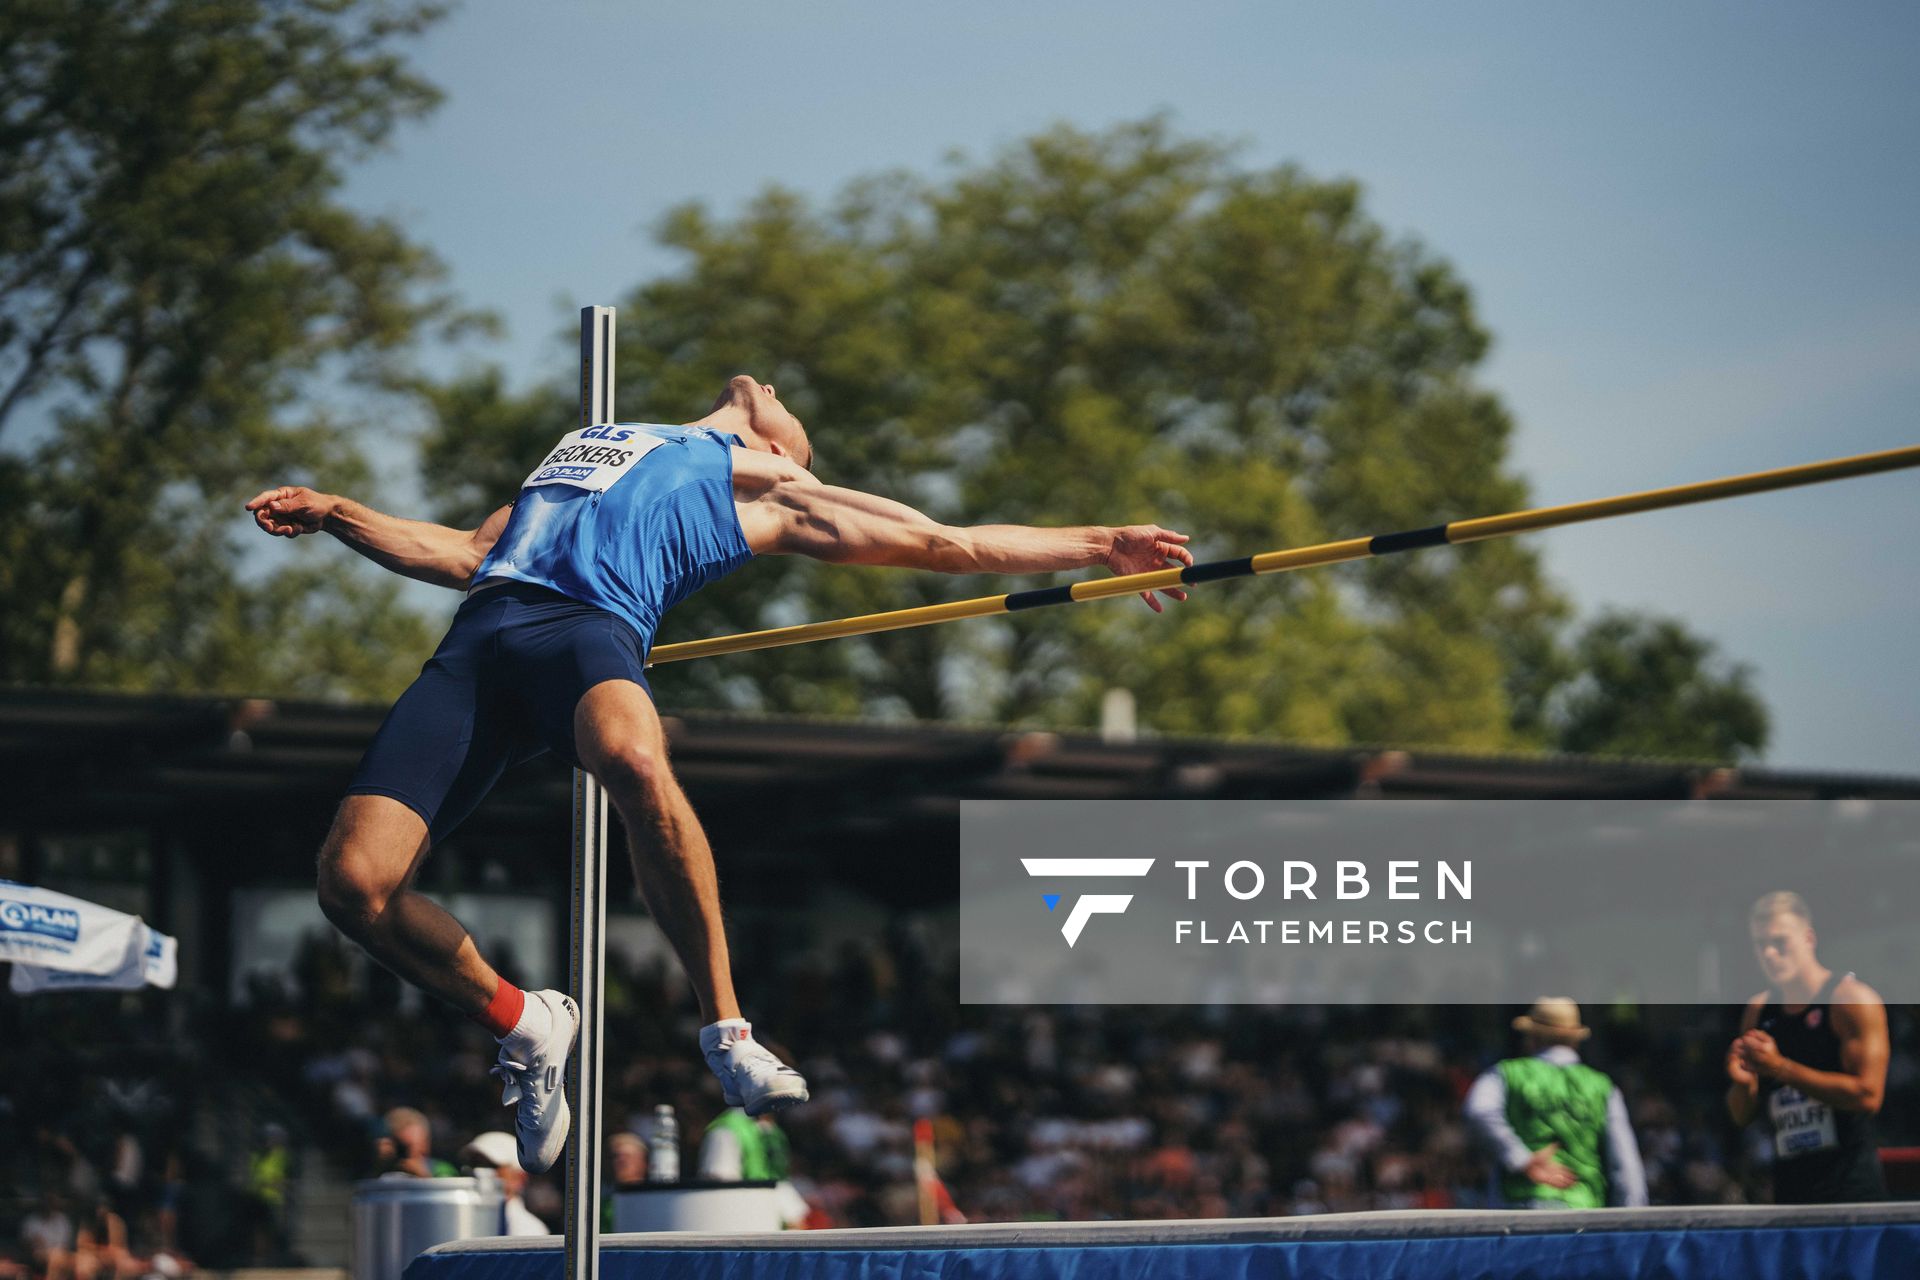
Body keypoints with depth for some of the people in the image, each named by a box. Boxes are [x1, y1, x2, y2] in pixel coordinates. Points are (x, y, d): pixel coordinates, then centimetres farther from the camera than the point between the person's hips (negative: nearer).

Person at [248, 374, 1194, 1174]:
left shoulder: (768, 484, 25)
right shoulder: (584, 444, 38)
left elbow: (944, 543, 23)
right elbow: (469, 556, 35)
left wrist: (1101, 546, 19)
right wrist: (328, 513, 32)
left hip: (592, 620, -4)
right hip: (481, 630, 4)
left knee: (634, 761, -42)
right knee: (353, 881, -16)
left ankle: (725, 1028, -25)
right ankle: (522, 1024, 10)